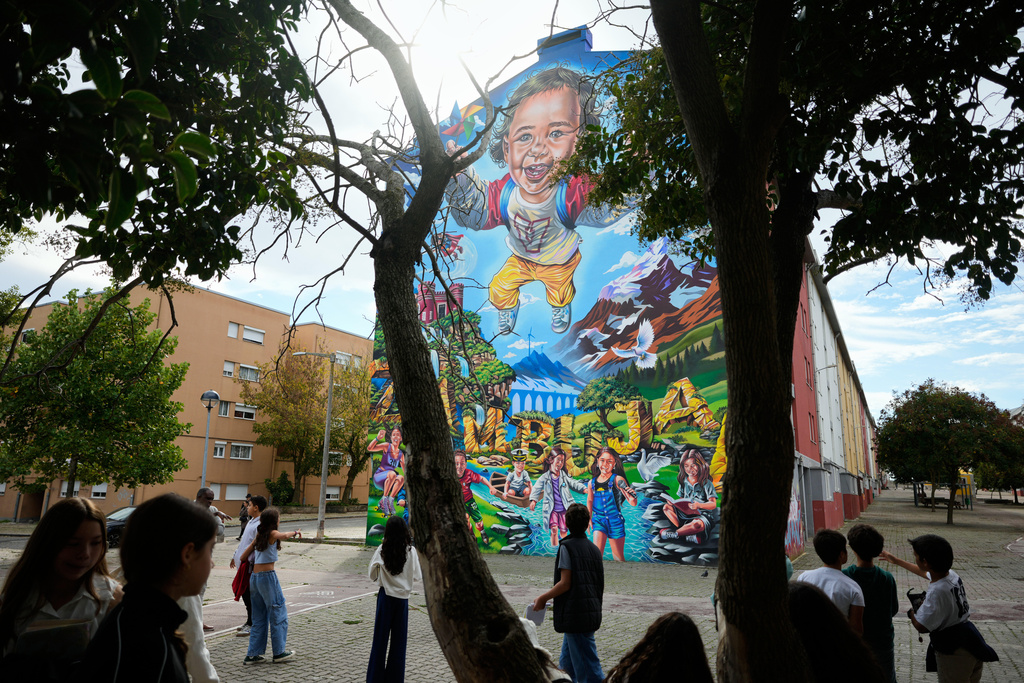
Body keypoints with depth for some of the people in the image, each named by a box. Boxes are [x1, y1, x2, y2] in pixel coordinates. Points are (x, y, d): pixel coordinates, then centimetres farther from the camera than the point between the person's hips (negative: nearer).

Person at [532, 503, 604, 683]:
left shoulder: (567, 546, -10)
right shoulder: (594, 548, 11)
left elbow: (565, 583, -15)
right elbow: (597, 585, 14)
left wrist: (543, 598, -3)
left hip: (575, 614, -8)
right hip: (592, 612, 8)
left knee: (588, 668, -3)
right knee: (566, 666, 19)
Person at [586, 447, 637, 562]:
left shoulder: (618, 480, -9)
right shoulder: (592, 483, 1)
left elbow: (633, 503, -13)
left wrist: (632, 495, -33)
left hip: (615, 521, -2)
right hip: (598, 521, 2)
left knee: (619, 559, 9)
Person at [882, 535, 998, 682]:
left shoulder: (937, 592, -30)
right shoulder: (951, 574, -2)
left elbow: (921, 626, -27)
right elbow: (924, 572, 20)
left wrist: (912, 612, -5)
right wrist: (896, 560, 31)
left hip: (953, 655, -9)